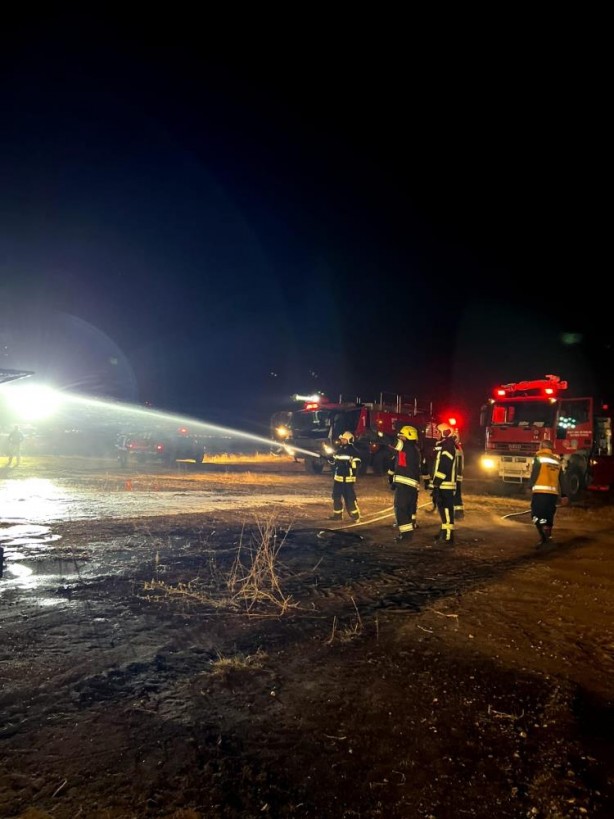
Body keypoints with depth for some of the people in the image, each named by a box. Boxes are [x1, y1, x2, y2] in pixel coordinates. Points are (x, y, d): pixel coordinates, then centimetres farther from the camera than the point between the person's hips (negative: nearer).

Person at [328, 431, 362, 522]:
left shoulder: (354, 451, -8)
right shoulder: (339, 450, 14)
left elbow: (357, 464, -14)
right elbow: (334, 462, 25)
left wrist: (349, 463, -28)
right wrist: (331, 459, 6)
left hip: (348, 478, -7)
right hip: (338, 477, 8)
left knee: (350, 497, -9)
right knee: (336, 496, 11)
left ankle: (355, 515, 1)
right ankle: (337, 514, 21)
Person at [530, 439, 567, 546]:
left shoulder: (539, 457, -1)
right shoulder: (557, 460, 16)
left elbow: (534, 474, -7)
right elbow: (561, 479, 16)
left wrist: (530, 486, 3)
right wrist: (563, 495, 19)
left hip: (540, 491, -6)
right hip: (553, 492, 6)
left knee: (537, 515, -4)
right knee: (548, 516, 15)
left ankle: (543, 537, -18)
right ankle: (547, 536, 18)